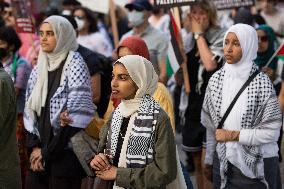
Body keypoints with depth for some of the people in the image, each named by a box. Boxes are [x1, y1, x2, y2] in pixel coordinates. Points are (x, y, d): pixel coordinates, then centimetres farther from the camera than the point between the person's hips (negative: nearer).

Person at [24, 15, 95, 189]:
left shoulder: (75, 64, -8)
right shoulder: (39, 67, 10)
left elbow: (77, 116, -15)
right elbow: (29, 110, 11)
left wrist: (48, 152, -12)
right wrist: (34, 146, -3)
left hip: (65, 154, -5)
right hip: (39, 156, 5)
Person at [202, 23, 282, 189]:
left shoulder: (261, 82, -13)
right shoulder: (217, 79, 0)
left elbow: (272, 132, -13)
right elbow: (211, 126, 7)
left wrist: (233, 135, -13)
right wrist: (209, 160, 9)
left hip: (257, 165, -4)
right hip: (223, 162, 4)